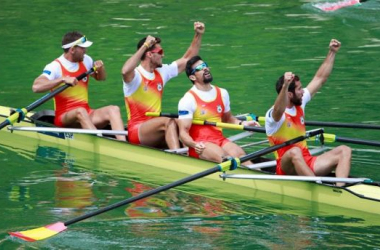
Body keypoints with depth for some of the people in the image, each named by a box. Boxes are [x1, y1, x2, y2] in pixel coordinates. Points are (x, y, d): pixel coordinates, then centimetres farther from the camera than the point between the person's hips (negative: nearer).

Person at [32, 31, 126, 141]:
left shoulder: (86, 60, 11)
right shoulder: (55, 67, -10)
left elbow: (101, 78, 28)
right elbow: (36, 87, -25)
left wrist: (100, 68, 4)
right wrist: (63, 79, -31)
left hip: (87, 114, 6)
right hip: (64, 118, -6)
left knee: (113, 109, -21)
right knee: (80, 111, -38)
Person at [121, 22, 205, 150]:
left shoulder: (162, 72, 13)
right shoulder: (135, 76, -10)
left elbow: (187, 59, 22)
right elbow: (125, 71, -36)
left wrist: (198, 35, 12)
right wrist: (145, 46, -30)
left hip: (156, 128, 7)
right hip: (136, 131, -7)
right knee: (168, 122, -33)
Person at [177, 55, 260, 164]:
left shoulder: (222, 93, 15)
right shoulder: (188, 100, -5)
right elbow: (183, 132, -9)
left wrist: (242, 123, 11)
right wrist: (194, 145, -28)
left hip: (220, 140, 5)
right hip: (200, 145, -5)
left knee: (239, 154, -27)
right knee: (222, 157, -35)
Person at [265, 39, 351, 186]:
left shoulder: (300, 103, 10)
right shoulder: (274, 115, -14)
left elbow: (320, 79, 15)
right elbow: (279, 111, -40)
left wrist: (332, 53, 12)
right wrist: (285, 86, -57)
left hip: (307, 164, 8)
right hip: (286, 168, -8)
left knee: (344, 151, -9)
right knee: (295, 152, -39)